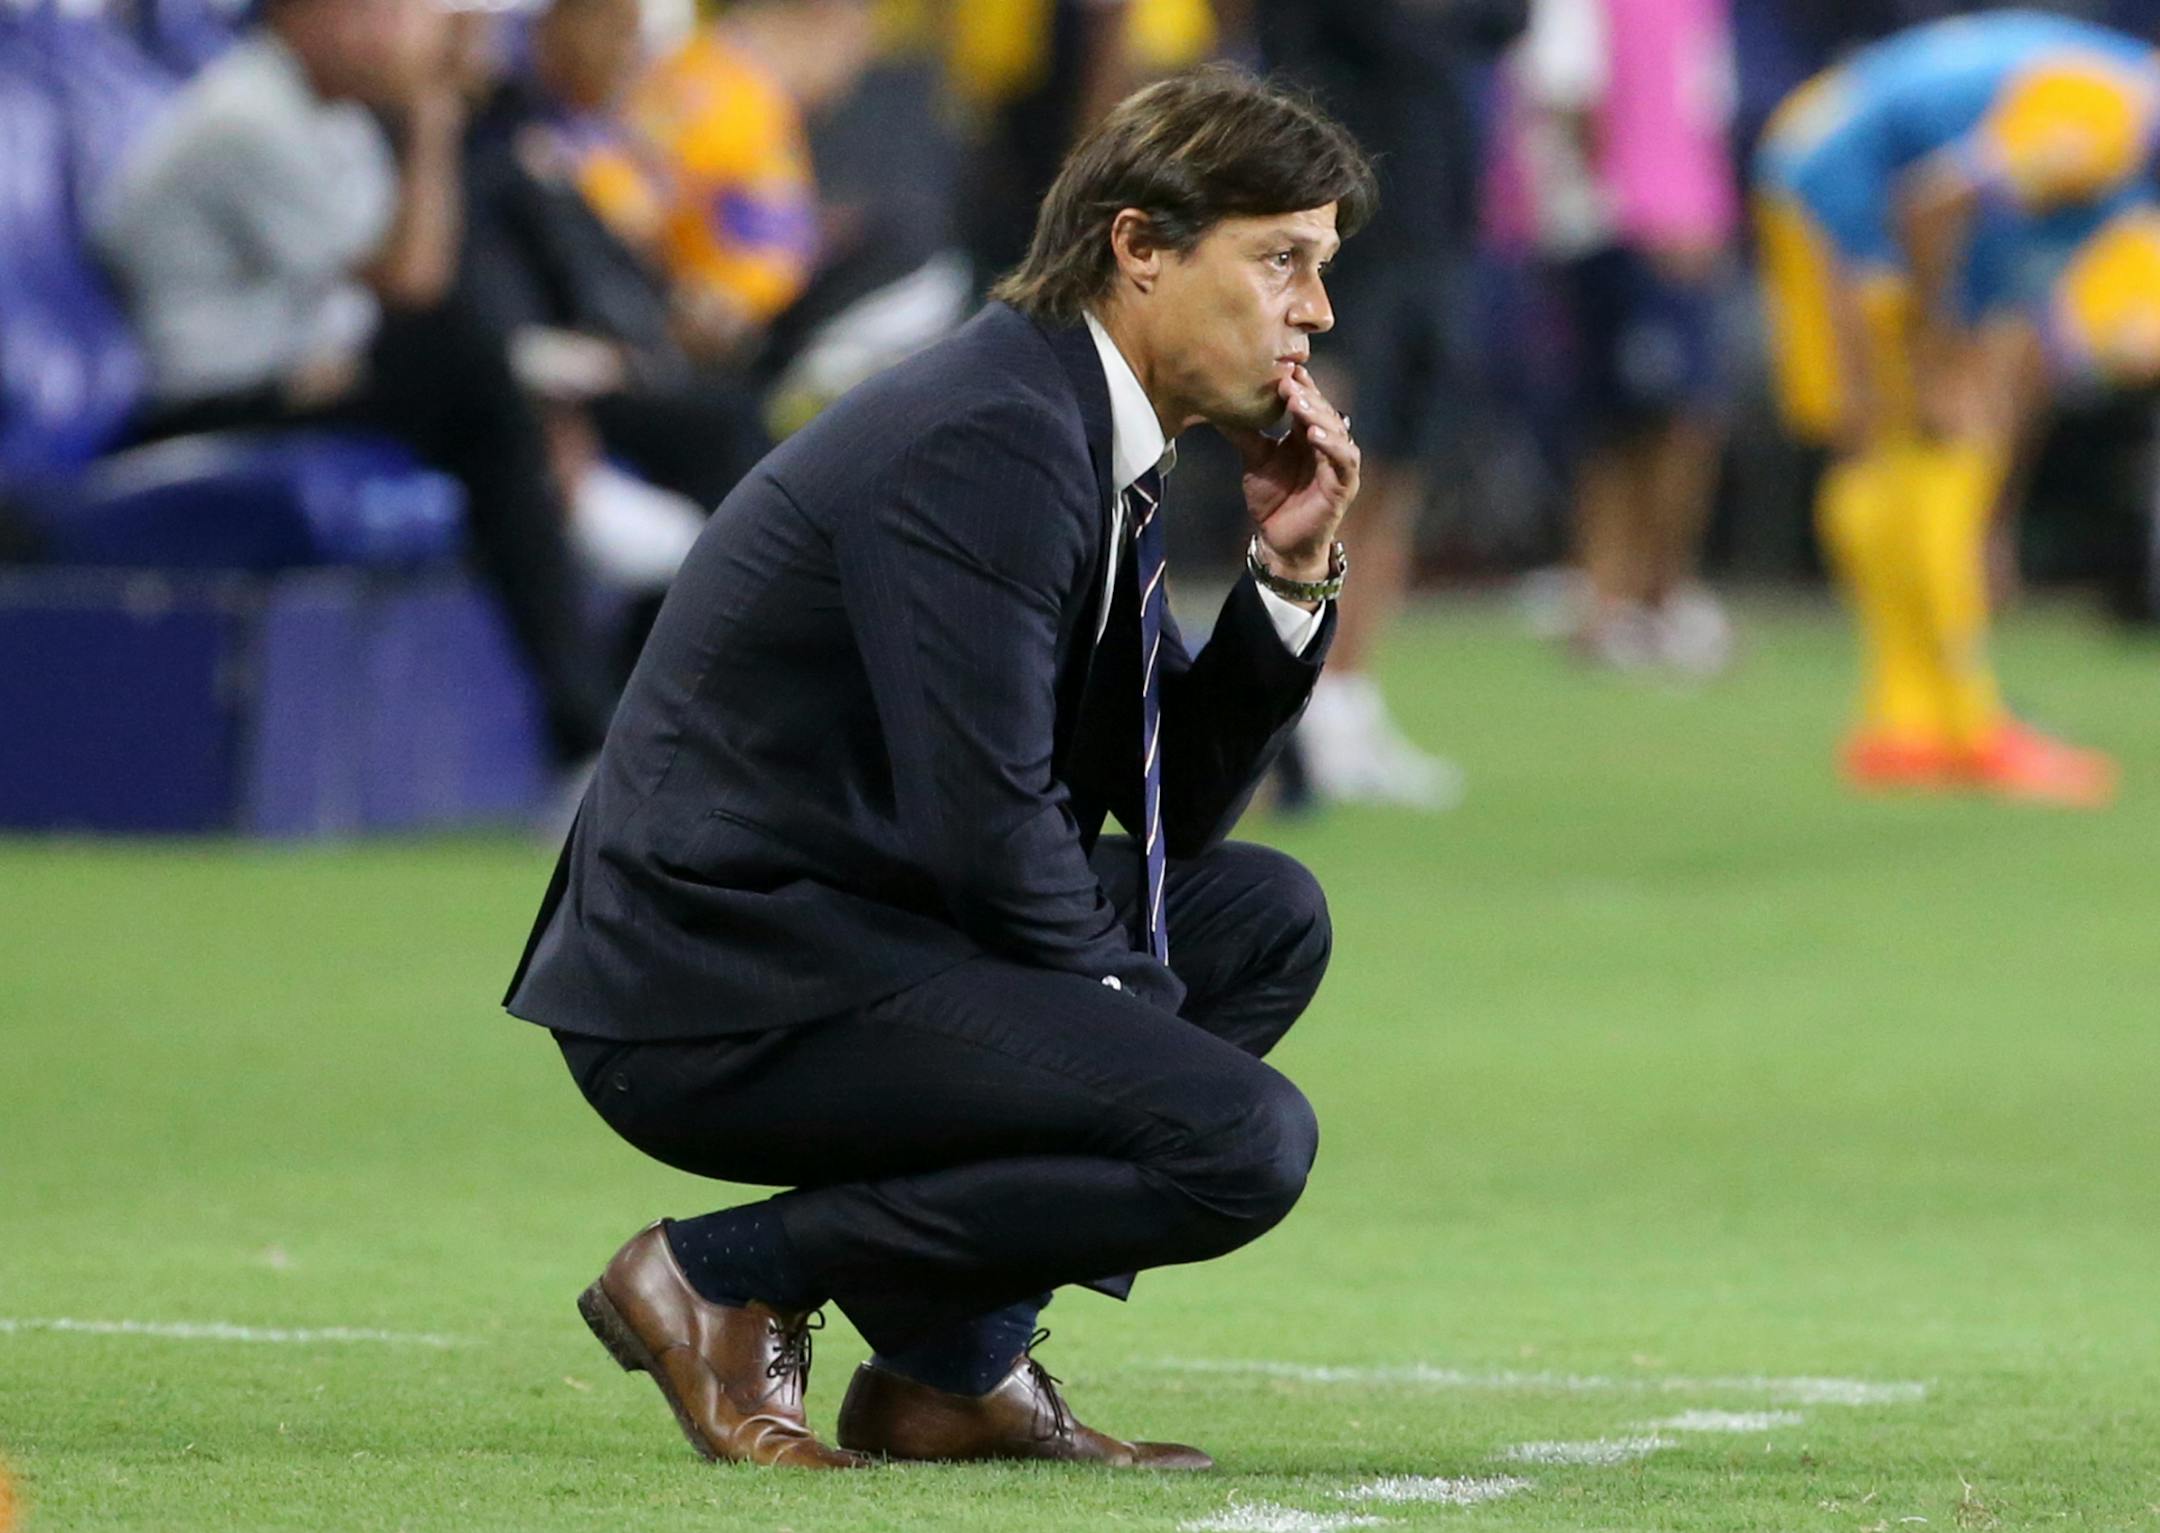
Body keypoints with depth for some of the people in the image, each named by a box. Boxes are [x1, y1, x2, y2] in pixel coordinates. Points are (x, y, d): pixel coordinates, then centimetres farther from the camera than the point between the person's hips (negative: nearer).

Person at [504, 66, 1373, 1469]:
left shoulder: (1085, 434, 15)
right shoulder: (987, 441, -17)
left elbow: (1171, 804, 19)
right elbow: (989, 831, -21)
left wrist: (1291, 575, 5)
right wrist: (1123, 1024, -5)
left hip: (841, 928, 11)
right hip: (720, 997, -11)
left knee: (1264, 916, 19)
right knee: (1243, 1142, -19)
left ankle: (956, 1361, 11)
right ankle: (729, 1281, -8)